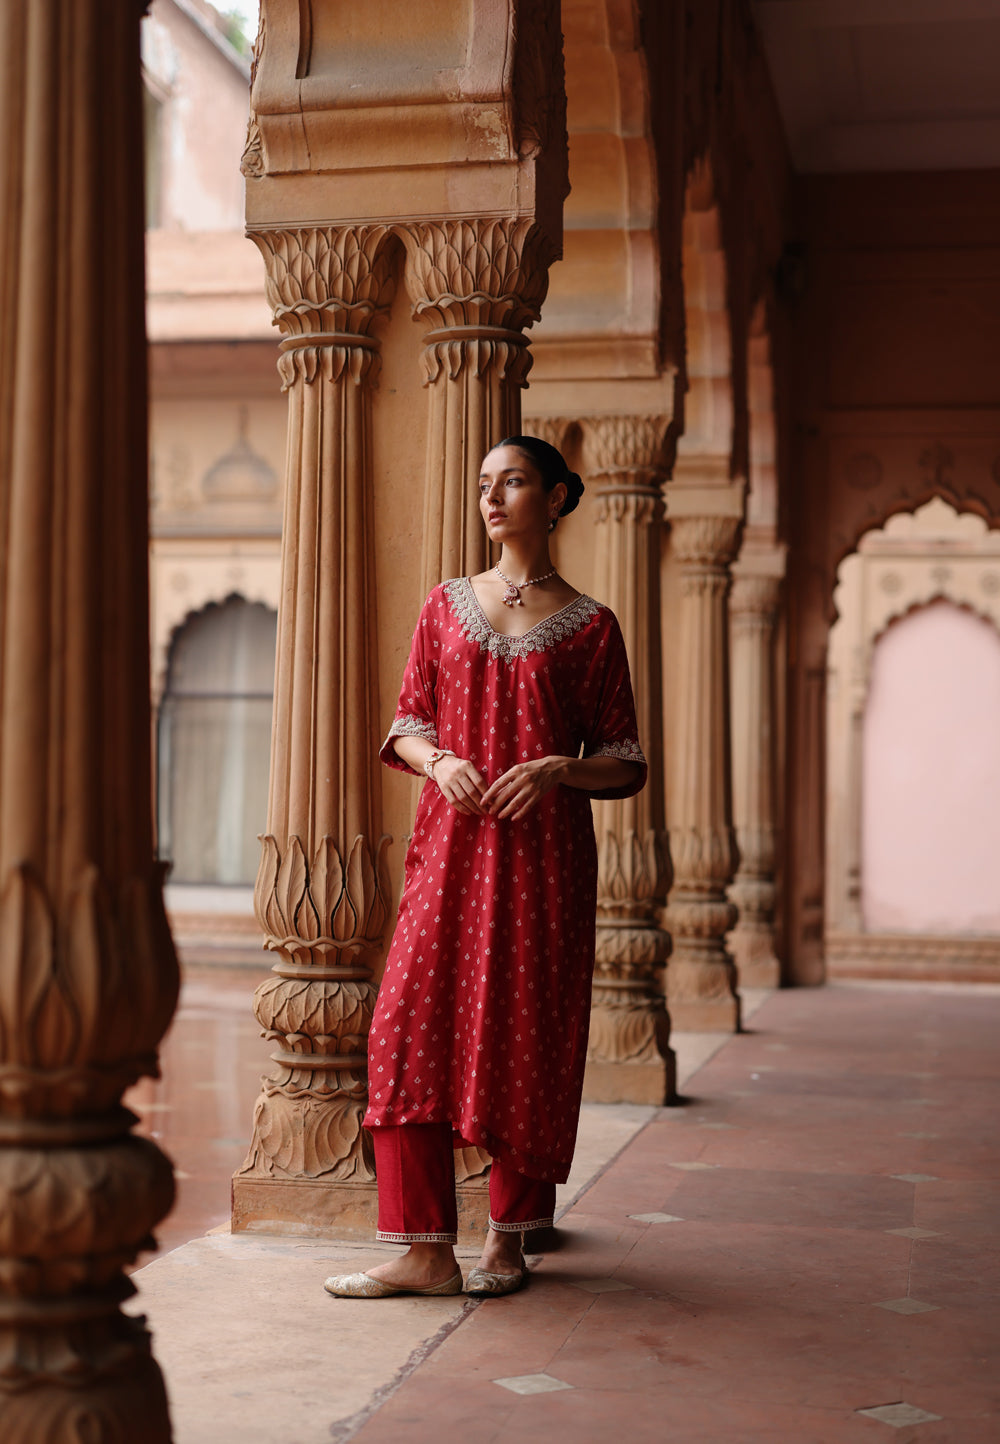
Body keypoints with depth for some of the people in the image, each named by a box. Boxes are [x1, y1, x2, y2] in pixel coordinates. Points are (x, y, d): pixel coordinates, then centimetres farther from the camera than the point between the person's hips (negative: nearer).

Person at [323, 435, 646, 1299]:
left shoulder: (589, 627, 4)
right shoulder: (447, 606, 12)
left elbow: (626, 766, 4)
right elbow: (407, 726, 13)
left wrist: (556, 768, -14)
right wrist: (440, 759, -8)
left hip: (543, 851, -2)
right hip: (451, 846, 2)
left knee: (528, 1037, 0)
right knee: (414, 1026, -8)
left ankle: (508, 1238, 16)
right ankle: (426, 1251, -2)